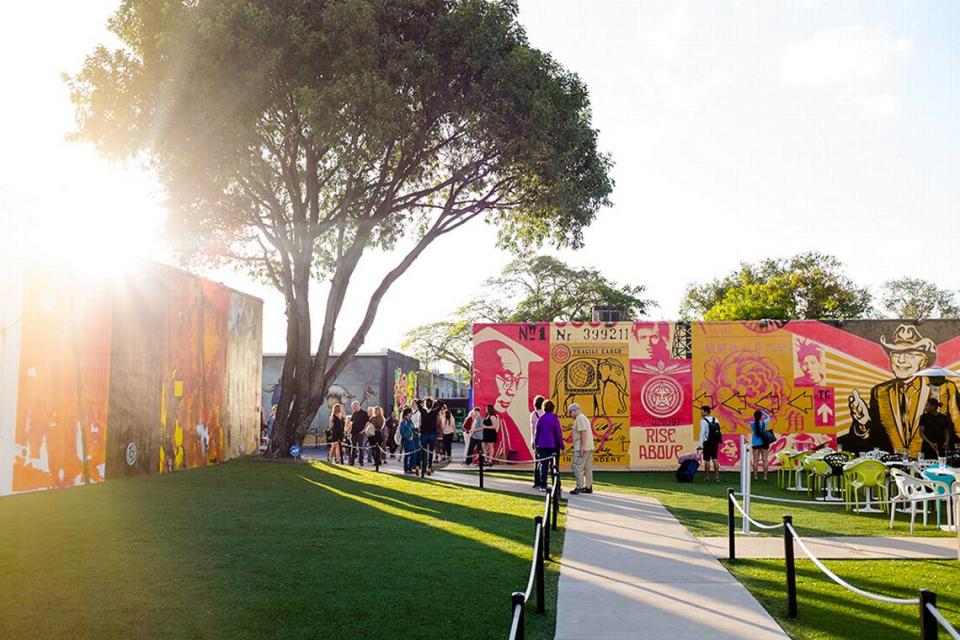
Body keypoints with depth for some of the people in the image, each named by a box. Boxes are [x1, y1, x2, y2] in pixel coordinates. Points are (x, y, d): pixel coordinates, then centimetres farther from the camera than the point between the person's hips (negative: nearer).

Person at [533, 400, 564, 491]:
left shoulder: (541, 418, 4)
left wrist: (536, 444, 19)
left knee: (543, 466, 6)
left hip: (542, 445, 3)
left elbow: (537, 432, 10)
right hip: (553, 445, -3)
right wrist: (562, 445, -3)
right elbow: (558, 433, -8)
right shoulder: (554, 418, -9)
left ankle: (543, 486, 4)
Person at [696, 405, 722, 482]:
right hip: (715, 442, 6)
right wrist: (717, 441, 13)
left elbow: (702, 433, -16)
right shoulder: (715, 420, 10)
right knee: (714, 459, 9)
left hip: (707, 442, -6)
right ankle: (716, 476, 4)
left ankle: (707, 476, 5)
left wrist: (700, 445, -16)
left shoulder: (703, 421, -10)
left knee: (707, 460, 2)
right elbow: (718, 431, 8)